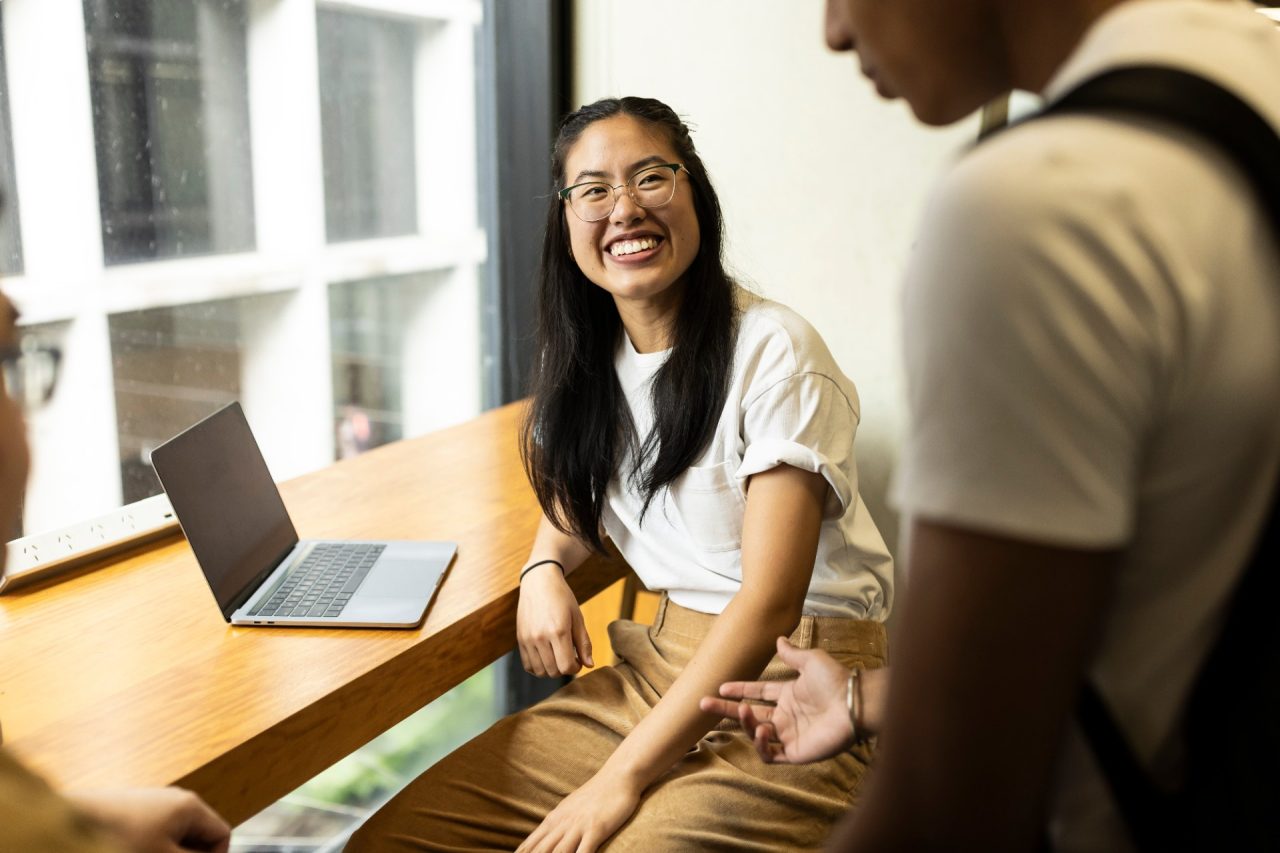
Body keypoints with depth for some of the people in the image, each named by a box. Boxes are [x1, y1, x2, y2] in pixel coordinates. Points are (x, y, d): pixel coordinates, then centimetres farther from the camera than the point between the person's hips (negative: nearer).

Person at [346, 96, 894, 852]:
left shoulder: (774, 352, -15)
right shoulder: (587, 358, 5)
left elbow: (769, 602, -19)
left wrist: (622, 778, -20)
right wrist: (544, 571, -2)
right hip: (659, 668, 6)